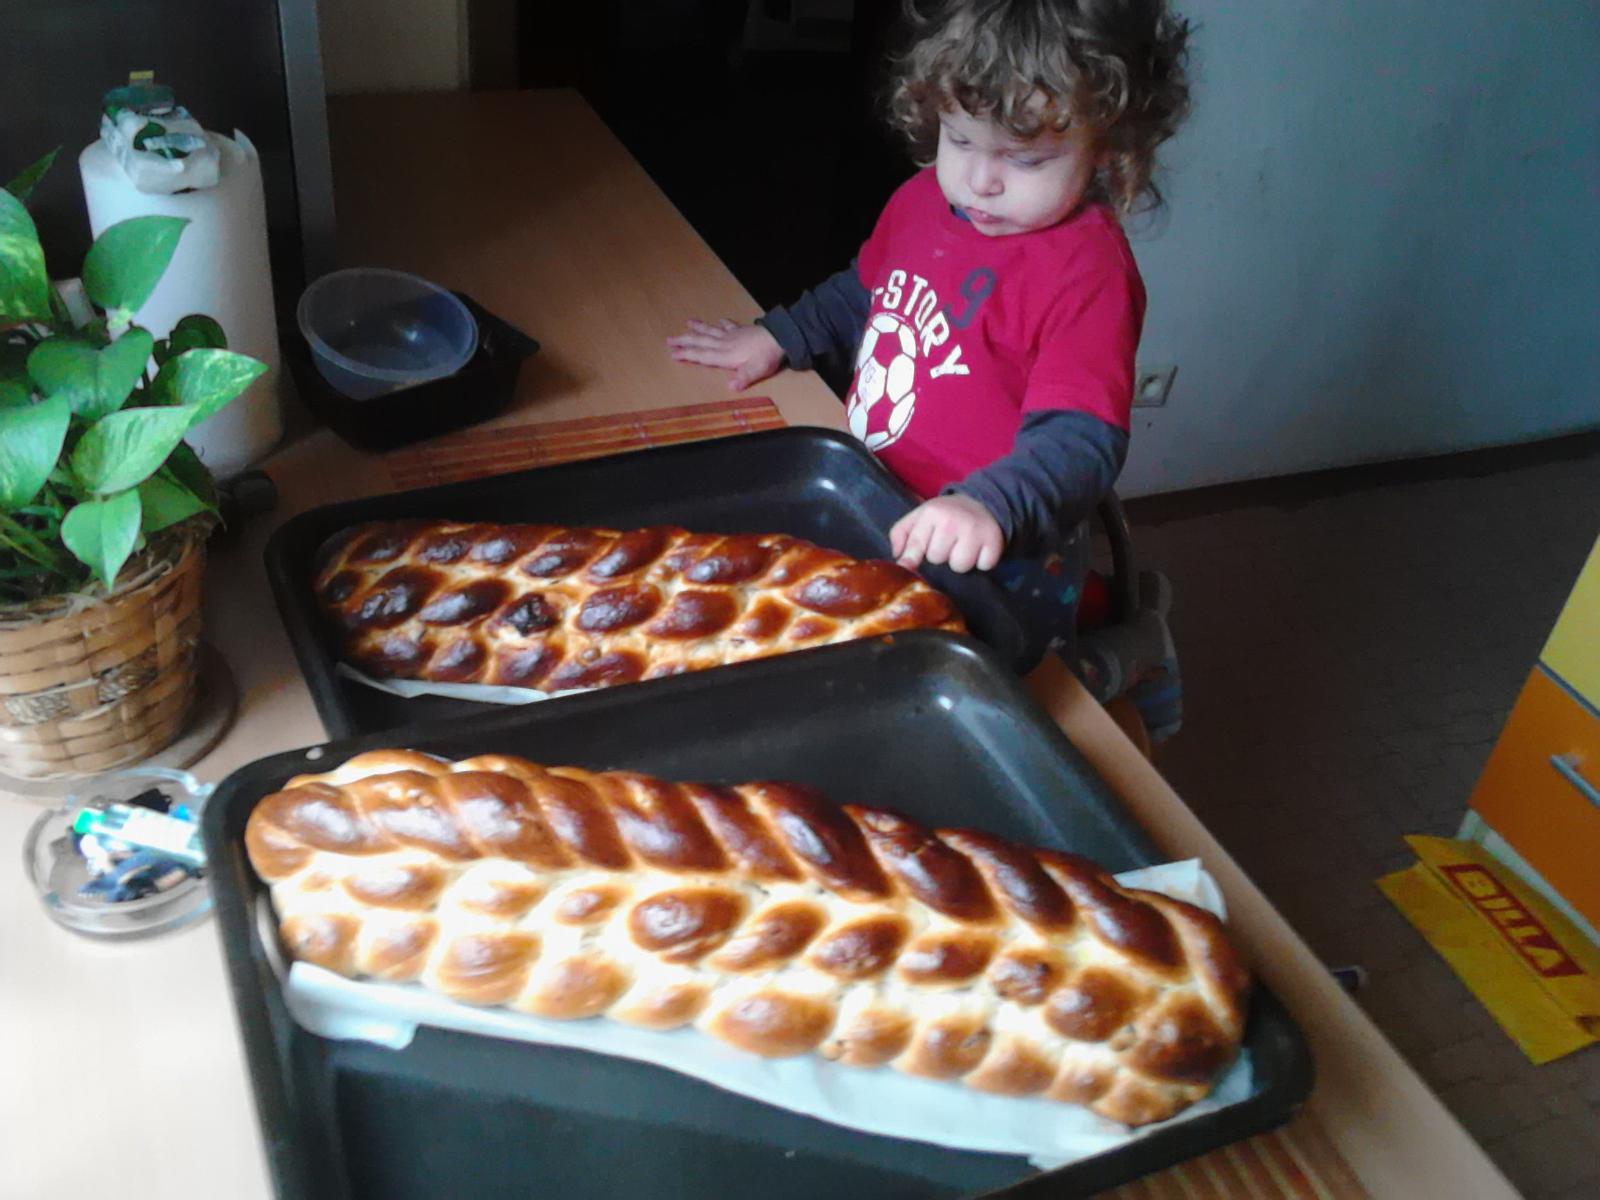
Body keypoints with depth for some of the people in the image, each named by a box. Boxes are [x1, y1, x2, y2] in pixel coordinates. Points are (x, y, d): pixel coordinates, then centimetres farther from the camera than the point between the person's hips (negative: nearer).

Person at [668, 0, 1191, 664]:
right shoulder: (926, 197, 1)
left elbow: (1082, 438, -30)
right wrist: (779, 337, 17)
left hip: (995, 560, -7)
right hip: (876, 508, 8)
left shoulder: (1088, 273, -23)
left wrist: (990, 507, -45)